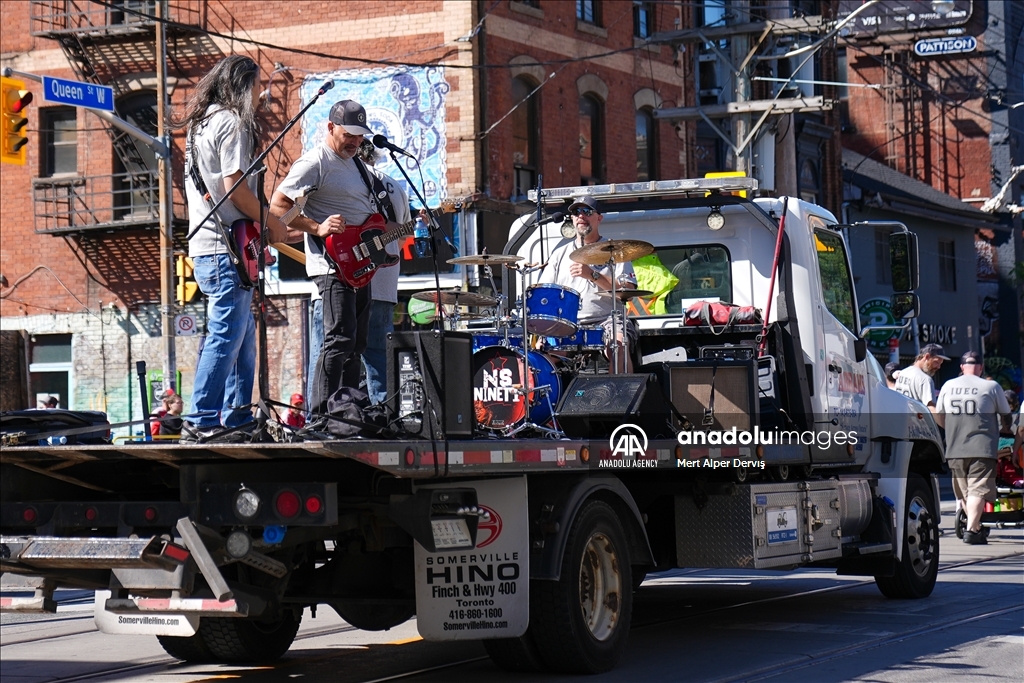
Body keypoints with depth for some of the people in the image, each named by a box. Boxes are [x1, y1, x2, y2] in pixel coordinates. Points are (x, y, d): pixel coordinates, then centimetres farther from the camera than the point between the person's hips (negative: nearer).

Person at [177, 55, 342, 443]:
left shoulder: (200, 123, 22)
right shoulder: (232, 122, -8)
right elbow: (234, 186, -17)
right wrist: (272, 224, -4)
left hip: (206, 247, 10)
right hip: (226, 247, -10)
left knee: (242, 337, 13)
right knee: (225, 337, -11)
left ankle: (237, 421, 14)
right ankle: (201, 423, -12)